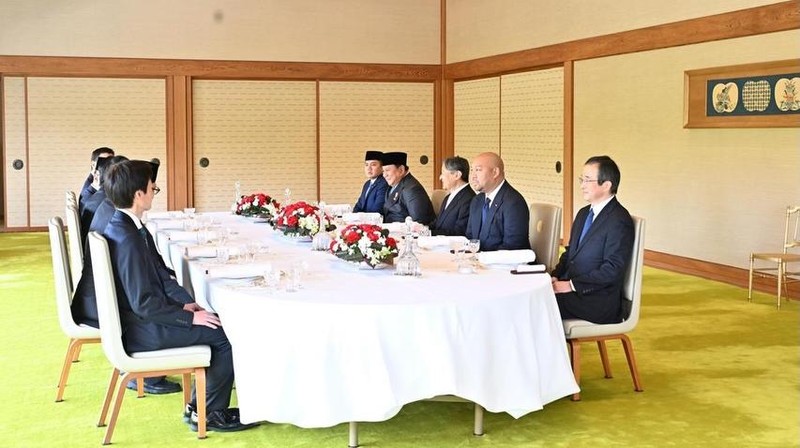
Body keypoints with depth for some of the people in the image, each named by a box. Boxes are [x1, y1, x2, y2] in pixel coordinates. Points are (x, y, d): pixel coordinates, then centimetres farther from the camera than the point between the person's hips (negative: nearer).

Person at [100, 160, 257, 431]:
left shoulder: (124, 226, 6)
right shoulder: (127, 239, -26)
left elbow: (160, 275, 15)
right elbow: (143, 302, -26)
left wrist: (185, 302, 4)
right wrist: (190, 317, -16)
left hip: (141, 318, 10)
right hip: (143, 331, -10)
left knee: (220, 321, 12)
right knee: (226, 334, -6)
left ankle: (198, 406, 16)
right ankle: (211, 414, 7)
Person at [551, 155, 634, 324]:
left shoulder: (619, 221, -13)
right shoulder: (584, 214, 16)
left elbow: (612, 270, -19)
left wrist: (572, 285, -19)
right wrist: (555, 276, 1)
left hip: (598, 302, -8)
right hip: (571, 290, 8)